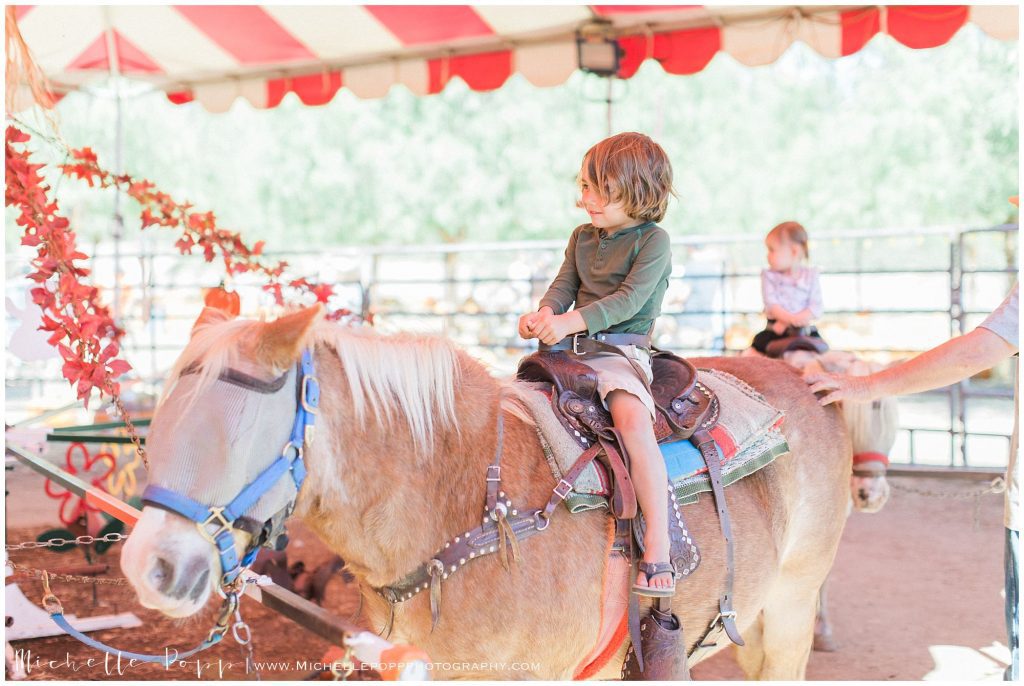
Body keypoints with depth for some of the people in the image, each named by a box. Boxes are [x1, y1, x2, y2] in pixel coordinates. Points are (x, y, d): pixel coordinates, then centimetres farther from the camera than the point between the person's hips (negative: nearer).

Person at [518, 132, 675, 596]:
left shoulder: (653, 240, -2)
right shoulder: (582, 237, 19)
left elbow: (629, 300, -14)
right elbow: (564, 285, 11)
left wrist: (569, 322, -25)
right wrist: (545, 313, -13)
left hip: (622, 352, -7)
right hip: (575, 349, 7)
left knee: (632, 419, -33)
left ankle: (658, 548, -35)